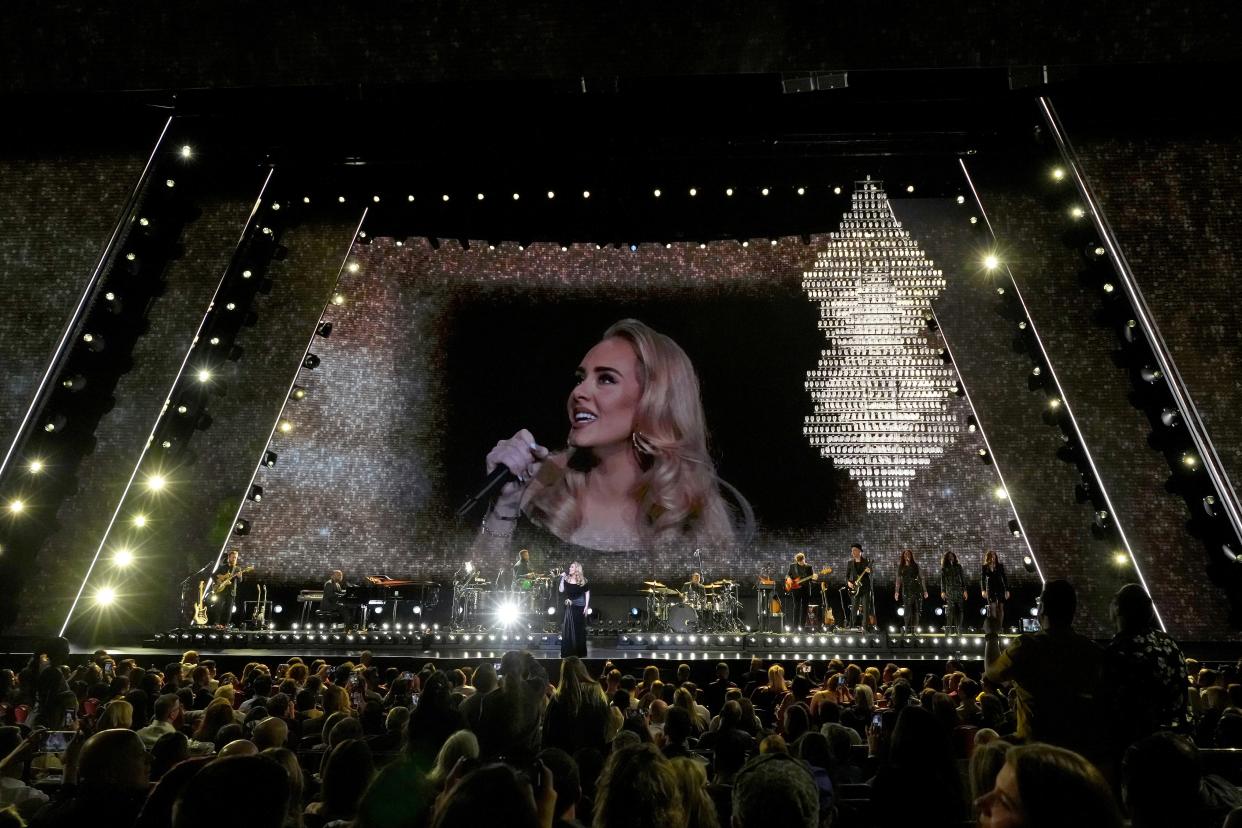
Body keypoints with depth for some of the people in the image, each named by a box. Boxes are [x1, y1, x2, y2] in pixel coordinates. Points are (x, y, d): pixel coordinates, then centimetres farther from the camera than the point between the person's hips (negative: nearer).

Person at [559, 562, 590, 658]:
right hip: (569, 607, 3)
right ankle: (568, 652, 7)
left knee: (579, 630, 2)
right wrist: (562, 578, -9)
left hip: (580, 607, -3)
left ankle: (580, 652, 11)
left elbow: (587, 593, 1)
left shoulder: (583, 580, -3)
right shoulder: (567, 579, 5)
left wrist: (586, 606, -5)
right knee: (568, 629, 1)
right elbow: (561, 590, -2)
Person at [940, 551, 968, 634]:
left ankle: (958, 629, 4)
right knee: (950, 610, -8)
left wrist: (964, 590, 5)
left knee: (960, 610, -2)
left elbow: (963, 578, 11)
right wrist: (943, 591, 0)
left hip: (959, 590, 2)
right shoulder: (944, 568, 9)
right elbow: (943, 580, 8)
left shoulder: (958, 566, 12)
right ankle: (949, 629, -6)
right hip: (949, 591, -2)